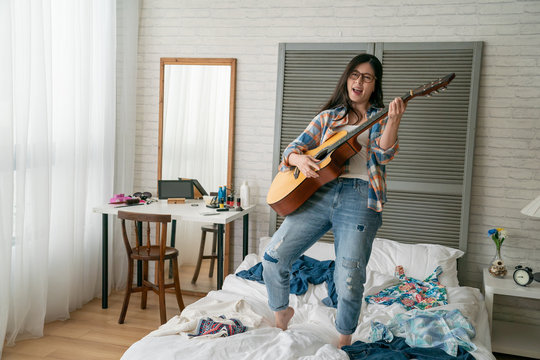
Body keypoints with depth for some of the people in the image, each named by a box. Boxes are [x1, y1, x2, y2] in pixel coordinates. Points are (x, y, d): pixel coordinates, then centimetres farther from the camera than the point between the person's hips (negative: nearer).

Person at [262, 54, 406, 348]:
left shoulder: (381, 119, 14)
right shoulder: (328, 117, 20)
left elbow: (383, 155, -5)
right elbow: (294, 147, 14)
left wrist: (393, 121, -22)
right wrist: (300, 159, -10)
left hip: (360, 197, -2)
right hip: (319, 191, 3)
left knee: (349, 279, -8)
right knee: (274, 255, -5)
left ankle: (344, 341, 20)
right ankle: (281, 312, 23)